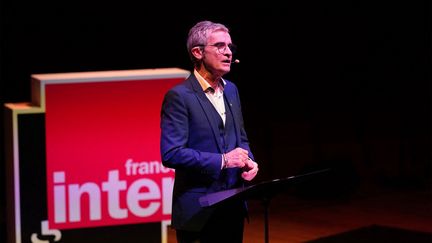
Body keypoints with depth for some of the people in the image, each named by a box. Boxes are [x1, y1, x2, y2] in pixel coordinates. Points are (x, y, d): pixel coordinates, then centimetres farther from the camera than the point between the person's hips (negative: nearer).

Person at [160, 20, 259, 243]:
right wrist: (222, 160, -20)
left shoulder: (230, 90, 12)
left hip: (233, 205, 7)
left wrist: (248, 161, 0)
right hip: (198, 211, -7)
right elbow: (171, 154, -20)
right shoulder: (179, 97, -13)